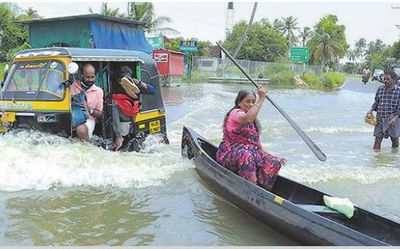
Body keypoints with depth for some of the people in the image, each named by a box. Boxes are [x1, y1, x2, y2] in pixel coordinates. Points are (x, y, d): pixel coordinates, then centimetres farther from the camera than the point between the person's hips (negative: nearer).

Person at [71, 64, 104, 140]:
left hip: (88, 118, 0)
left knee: (82, 130, -35)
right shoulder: (72, 86, 5)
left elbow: (99, 114, 8)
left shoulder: (98, 91, 7)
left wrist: (90, 110, -13)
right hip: (72, 116, 1)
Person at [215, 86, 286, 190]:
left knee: (273, 162, -18)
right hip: (230, 154, -8)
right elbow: (249, 117, -31)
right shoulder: (236, 113, -6)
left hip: (251, 153, 8)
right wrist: (261, 98, -26)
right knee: (246, 156, -40)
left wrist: (271, 156, 3)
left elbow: (257, 143, 17)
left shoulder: (254, 122, 22)